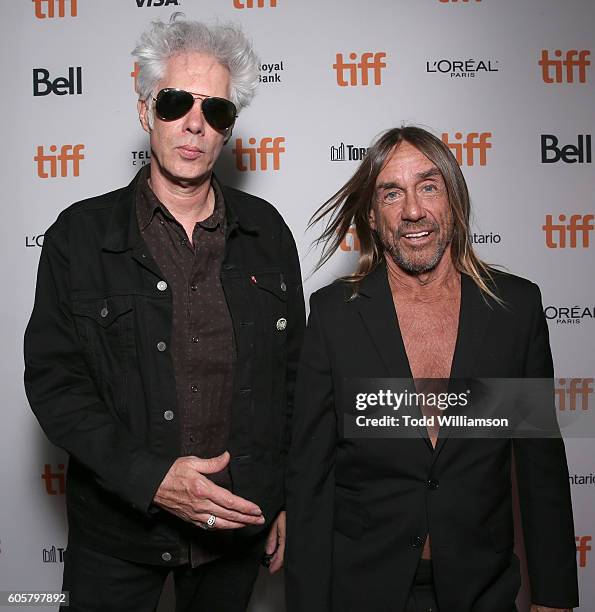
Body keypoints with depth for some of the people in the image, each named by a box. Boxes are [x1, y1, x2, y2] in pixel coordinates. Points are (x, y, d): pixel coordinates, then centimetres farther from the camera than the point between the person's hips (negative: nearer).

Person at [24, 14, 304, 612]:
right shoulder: (81, 234, -7)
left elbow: (294, 374, 5)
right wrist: (151, 479, -19)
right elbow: (52, 381, -9)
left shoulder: (266, 231, 0)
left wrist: (292, 499, 4)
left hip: (239, 525, 2)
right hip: (117, 534, -2)